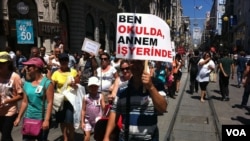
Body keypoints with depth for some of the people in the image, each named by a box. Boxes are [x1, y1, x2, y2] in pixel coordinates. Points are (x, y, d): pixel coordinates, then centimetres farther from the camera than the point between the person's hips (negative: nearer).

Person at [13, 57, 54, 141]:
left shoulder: (47, 83, -11)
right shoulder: (27, 83, 6)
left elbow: (49, 102, -15)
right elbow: (25, 102, 11)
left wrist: (47, 120, -20)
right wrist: (19, 117, 10)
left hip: (42, 119, -5)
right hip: (28, 118, 5)